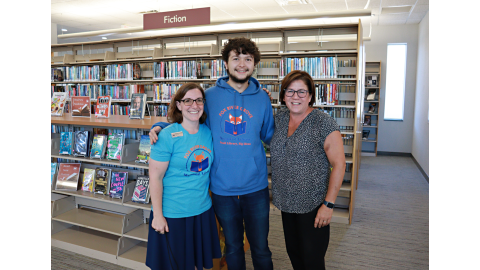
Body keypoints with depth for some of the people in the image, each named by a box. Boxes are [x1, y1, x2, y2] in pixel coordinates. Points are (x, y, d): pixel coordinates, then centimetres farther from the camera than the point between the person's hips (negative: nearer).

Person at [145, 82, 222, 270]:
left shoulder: (209, 132, -1)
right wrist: (158, 215, -11)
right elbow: (155, 178, -13)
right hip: (172, 214, -4)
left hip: (203, 210, 4)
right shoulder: (167, 136, -15)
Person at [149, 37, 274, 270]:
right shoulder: (209, 95, -3)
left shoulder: (262, 98, -1)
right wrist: (160, 127, -7)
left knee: (261, 249, 14)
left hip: (256, 188, 0)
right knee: (233, 248, 19)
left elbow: (269, 136, 10)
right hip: (222, 189, 0)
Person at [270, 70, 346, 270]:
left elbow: (339, 165, -15)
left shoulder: (323, 123, -15)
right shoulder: (279, 119, 2)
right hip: (287, 202, 6)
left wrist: (328, 204, -17)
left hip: (313, 206, -5)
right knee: (293, 253, 21)